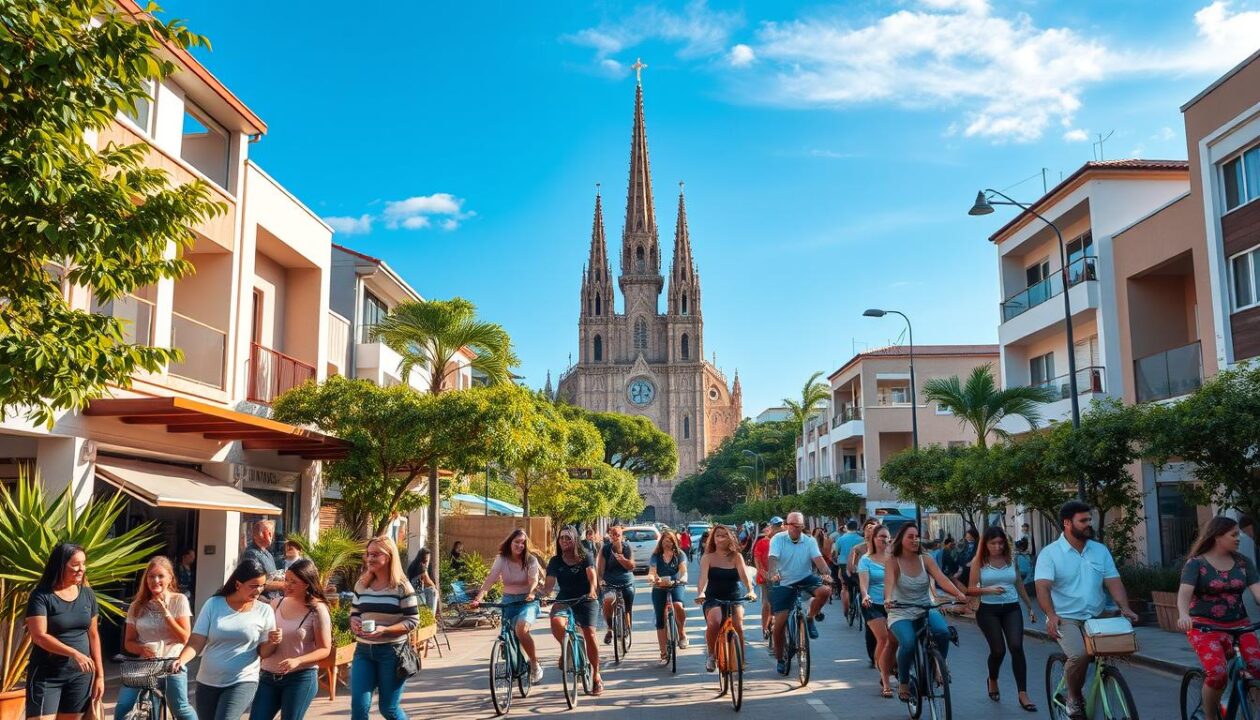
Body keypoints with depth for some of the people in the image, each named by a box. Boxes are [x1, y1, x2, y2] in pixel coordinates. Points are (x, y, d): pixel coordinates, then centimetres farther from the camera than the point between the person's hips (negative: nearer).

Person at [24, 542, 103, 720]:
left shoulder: (87, 594, 5)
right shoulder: (41, 595, -8)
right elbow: (39, 636, -17)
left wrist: (99, 674, 8)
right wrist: (74, 653, -27)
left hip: (80, 675, 4)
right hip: (46, 675, -4)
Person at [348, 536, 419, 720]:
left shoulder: (401, 586, -9)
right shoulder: (361, 584, 6)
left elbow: (413, 621, -9)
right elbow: (354, 613, 15)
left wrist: (384, 630, -23)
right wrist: (354, 624, -9)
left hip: (392, 652, -4)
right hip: (363, 650, 4)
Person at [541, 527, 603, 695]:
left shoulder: (584, 557, -2)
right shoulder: (555, 561, 3)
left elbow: (592, 576, -15)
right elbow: (550, 583, -5)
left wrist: (592, 591, -35)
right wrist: (542, 592, -27)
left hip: (585, 601, -1)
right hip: (564, 601, 1)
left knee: (589, 634, -14)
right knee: (556, 622, -31)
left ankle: (596, 677, 2)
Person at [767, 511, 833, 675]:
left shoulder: (810, 541, -3)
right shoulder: (778, 539, -8)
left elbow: (818, 558, -17)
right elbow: (773, 558, -23)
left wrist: (825, 574, -36)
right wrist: (774, 573, -43)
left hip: (805, 578, 1)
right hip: (783, 583, -1)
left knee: (825, 590, -29)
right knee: (780, 622, -5)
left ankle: (810, 618, -2)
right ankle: (780, 659, 15)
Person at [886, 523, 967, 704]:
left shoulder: (925, 559, 0)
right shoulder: (893, 561, -7)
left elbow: (941, 578, -13)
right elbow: (889, 581, -24)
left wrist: (959, 594, -31)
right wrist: (888, 599, -45)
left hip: (926, 610, 3)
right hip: (901, 614, -3)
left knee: (943, 632, -28)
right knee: (908, 644, -29)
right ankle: (903, 682, -2)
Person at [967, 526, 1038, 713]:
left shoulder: (1011, 560, 7)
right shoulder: (978, 562, -3)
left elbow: (1020, 586, 17)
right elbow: (971, 589, -5)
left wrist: (1030, 607, 21)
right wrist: (988, 589, -23)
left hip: (1012, 609, 2)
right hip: (988, 610, -2)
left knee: (1016, 647, -13)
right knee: (998, 650, -3)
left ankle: (1023, 695, -9)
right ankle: (992, 681, 30)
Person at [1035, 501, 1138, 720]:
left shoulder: (1101, 550, 8)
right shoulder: (1050, 553, -6)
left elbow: (1113, 581, 3)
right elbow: (1043, 587, -16)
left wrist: (1125, 608, -15)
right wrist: (1051, 615, -31)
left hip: (1096, 618, 5)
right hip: (1066, 618, -5)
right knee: (1079, 655, -27)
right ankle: (1073, 697, 1)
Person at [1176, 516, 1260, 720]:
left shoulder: (1243, 562, 8)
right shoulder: (1196, 563, -3)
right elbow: (1184, 592, -16)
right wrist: (1183, 615, -37)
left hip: (1239, 625, 4)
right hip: (1205, 626, -4)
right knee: (1218, 673, -23)